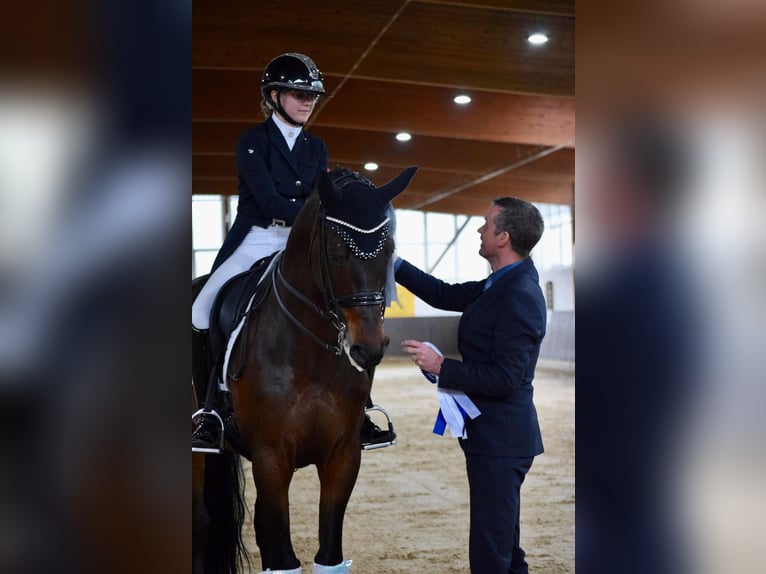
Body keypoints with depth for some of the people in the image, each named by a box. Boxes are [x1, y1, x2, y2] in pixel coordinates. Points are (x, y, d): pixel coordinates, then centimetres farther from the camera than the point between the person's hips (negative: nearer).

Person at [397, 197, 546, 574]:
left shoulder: (519, 296, -23)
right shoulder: (500, 285, 7)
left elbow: (506, 378, -26)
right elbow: (445, 295, 15)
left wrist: (441, 366, -22)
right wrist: (392, 262, 11)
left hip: (499, 439, -10)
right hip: (495, 434, 10)